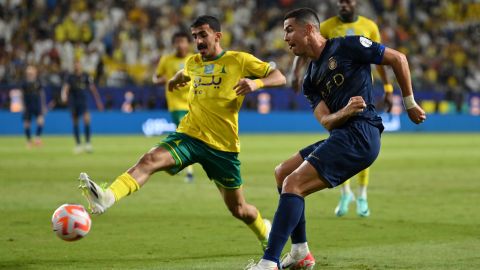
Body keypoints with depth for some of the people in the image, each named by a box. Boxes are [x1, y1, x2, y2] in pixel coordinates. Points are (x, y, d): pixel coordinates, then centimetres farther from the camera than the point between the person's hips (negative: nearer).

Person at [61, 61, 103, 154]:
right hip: (73, 103, 0)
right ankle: (78, 144, 17)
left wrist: (98, 101, 8)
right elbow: (66, 87, -14)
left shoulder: (86, 76, 3)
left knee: (86, 118, -20)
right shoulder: (70, 77, 0)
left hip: (83, 102, 0)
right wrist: (64, 95, -36)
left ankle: (87, 143, -15)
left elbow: (92, 88, 8)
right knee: (75, 123, 5)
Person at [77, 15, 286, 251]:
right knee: (150, 160, -27)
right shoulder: (193, 63, 13)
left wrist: (256, 82, -23)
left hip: (223, 145, -3)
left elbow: (279, 77, -6)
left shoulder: (239, 60, -3)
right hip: (189, 135, 3)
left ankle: (266, 235, 41)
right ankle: (105, 199, -46)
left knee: (238, 209, 9)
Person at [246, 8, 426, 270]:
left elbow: (397, 58, 2)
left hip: (360, 133, -9)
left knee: (293, 184, -17)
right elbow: (326, 121, 5)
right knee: (282, 172, 17)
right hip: (341, 136, 9)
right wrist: (346, 111, -17)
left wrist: (410, 104, 5)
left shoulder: (346, 46, -2)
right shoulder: (310, 81, 19)